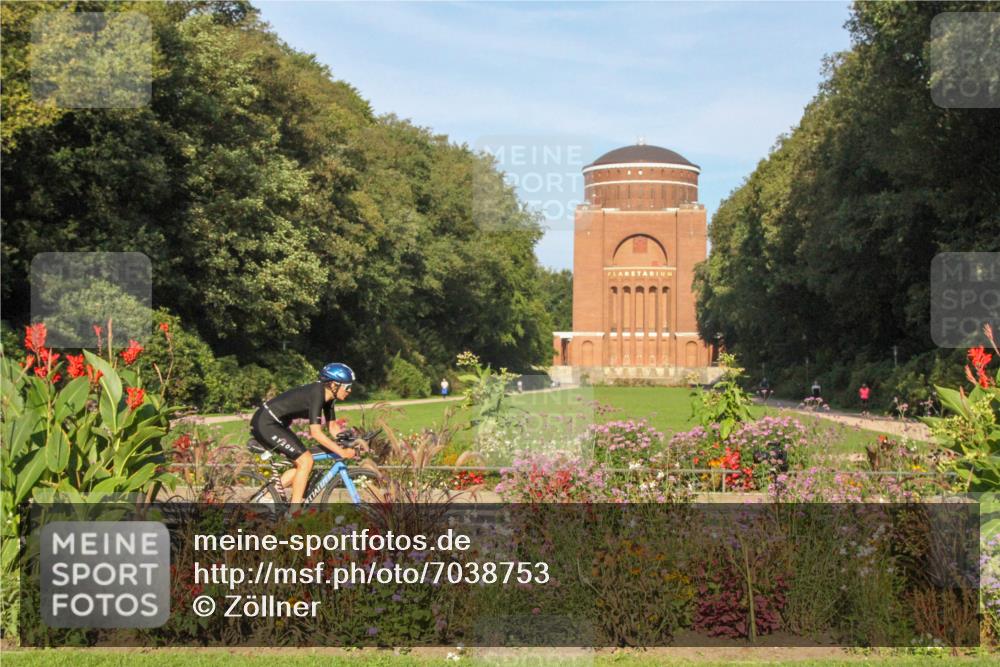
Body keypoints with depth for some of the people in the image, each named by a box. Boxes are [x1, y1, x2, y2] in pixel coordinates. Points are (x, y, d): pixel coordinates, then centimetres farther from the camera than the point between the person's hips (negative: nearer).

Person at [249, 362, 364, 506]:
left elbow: (333, 427, 11)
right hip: (265, 423, -10)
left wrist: (352, 444, -1)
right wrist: (342, 452, -28)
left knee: (302, 464, 9)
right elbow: (316, 432, -28)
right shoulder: (316, 394, -23)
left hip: (275, 423, 10)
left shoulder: (327, 396, 5)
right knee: (306, 461, -13)